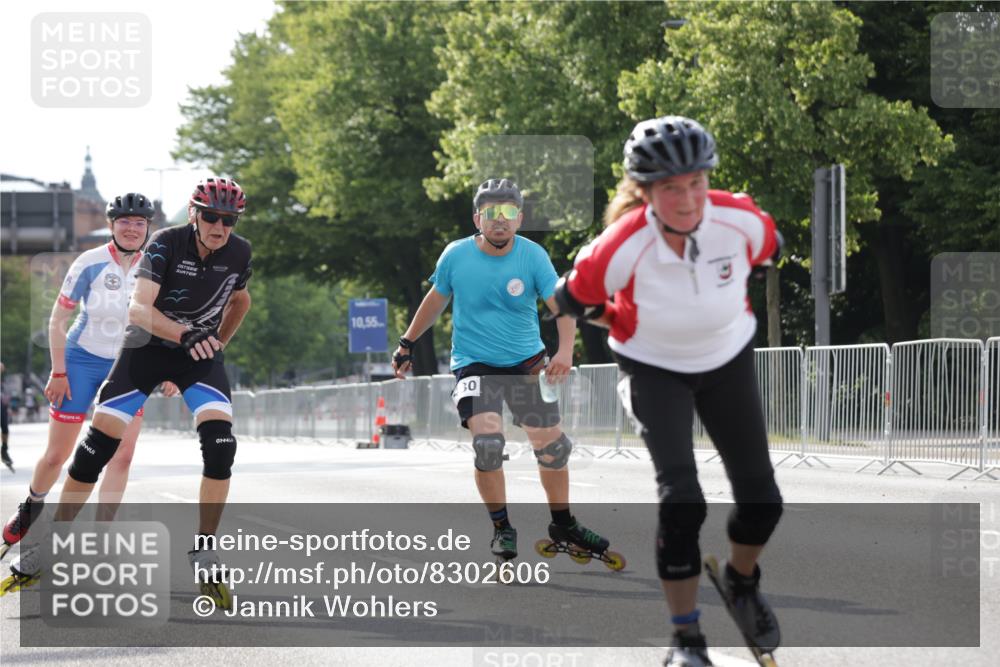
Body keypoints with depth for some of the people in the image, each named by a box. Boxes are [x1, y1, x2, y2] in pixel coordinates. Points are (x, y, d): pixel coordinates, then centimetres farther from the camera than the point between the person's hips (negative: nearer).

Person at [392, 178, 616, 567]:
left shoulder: (532, 256, -11)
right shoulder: (456, 256, -9)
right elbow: (436, 300, 9)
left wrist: (564, 350, -34)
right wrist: (406, 345, 14)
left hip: (527, 362, 2)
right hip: (474, 363, -1)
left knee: (551, 443, 3)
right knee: (487, 441, -20)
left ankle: (563, 526, 25)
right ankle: (501, 527, -1)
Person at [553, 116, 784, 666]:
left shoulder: (740, 221, -25)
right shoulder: (624, 247, -33)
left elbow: (769, 250, 1)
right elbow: (569, 298, -14)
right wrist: (622, 324, -2)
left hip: (728, 358, 3)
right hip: (655, 369, -3)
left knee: (761, 500, 3)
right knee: (681, 498, -18)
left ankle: (742, 584, 37)